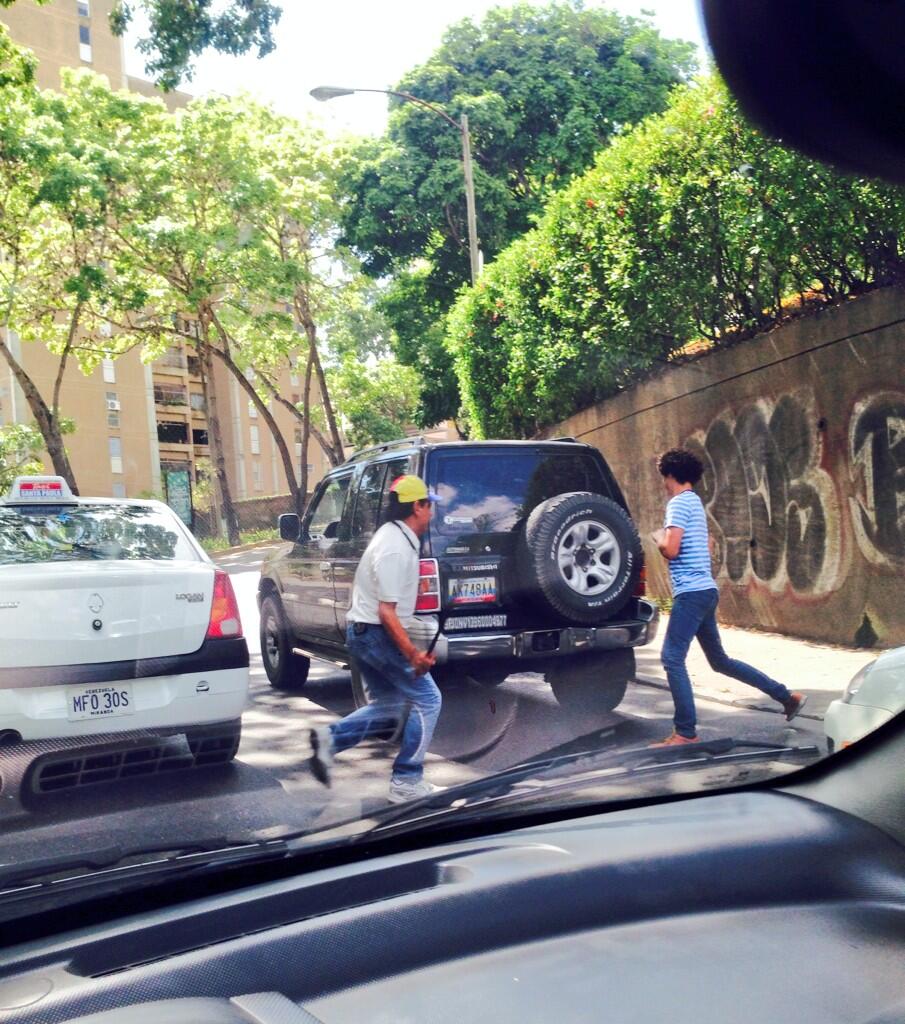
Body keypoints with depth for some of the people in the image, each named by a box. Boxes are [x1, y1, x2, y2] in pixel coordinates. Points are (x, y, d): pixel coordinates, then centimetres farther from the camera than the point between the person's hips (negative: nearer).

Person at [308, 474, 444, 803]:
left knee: (387, 706, 16)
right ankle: (406, 783, 0)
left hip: (361, 631, 10)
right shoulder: (395, 548, -21)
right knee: (426, 699, -4)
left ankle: (330, 739, 5)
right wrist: (412, 653, -28)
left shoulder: (395, 536, 10)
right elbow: (386, 610, -24)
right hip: (376, 633, -10)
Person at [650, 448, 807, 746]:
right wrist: (669, 537, 27)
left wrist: (657, 537, 0)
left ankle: (686, 733, -8)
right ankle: (786, 696, 22)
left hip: (691, 592, -10)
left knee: (672, 659, -9)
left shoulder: (678, 503, -11)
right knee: (720, 660, 17)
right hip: (705, 590, 10)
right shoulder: (696, 503, 18)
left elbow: (670, 550, -21)